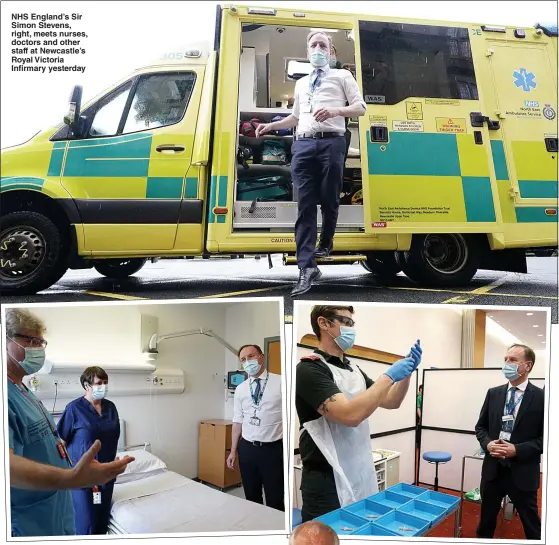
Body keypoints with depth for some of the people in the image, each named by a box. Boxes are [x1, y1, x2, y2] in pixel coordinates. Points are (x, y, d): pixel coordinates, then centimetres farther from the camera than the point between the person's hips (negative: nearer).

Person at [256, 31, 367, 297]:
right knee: (305, 205, -7)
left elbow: (360, 108, 6)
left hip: (331, 142, -3)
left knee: (329, 199, -1)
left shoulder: (342, 76, 15)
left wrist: (335, 111, -12)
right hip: (303, 144, 3)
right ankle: (307, 267, -13)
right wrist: (271, 126, 21)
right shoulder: (301, 83, 30)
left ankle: (325, 244, 25)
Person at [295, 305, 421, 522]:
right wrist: (389, 376, -21)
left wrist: (407, 372, -2)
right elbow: (351, 415, -28)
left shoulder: (353, 369, 10)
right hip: (327, 483, -8)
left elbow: (391, 402, 15)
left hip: (362, 478, 8)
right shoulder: (310, 369, -16)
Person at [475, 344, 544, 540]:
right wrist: (487, 443, -10)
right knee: (486, 520, 18)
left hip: (522, 473, -3)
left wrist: (518, 450, -19)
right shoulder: (493, 393, 4)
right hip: (493, 469, 4)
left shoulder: (541, 397, -8)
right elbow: (481, 427, 10)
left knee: (532, 526, 11)